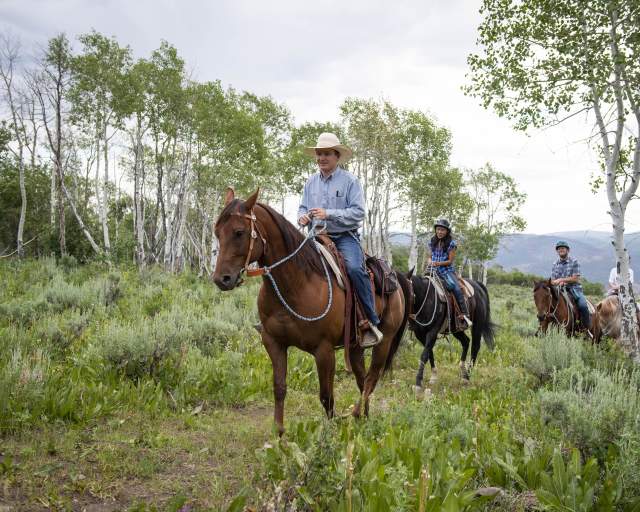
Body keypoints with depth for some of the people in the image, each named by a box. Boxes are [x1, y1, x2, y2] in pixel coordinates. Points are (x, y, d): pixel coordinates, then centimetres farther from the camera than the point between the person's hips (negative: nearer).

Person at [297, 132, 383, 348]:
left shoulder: (350, 180, -3)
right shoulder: (311, 182, 12)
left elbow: (358, 212, -12)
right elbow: (303, 207, 19)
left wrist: (328, 214, -21)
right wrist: (302, 217, -6)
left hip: (345, 236, -5)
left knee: (354, 268, -30)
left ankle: (372, 323, -21)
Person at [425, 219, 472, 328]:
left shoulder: (451, 244, -1)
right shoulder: (432, 242, 12)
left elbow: (450, 261, -4)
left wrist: (438, 263, -19)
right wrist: (429, 261, -7)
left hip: (447, 270, -4)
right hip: (433, 270, 4)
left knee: (456, 287, -28)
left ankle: (465, 314, -25)